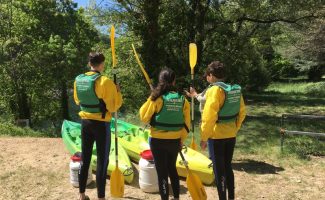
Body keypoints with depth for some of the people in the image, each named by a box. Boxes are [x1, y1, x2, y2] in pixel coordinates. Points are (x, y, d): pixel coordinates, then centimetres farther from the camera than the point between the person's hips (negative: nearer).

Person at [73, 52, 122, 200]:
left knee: (85, 159, 16)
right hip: (101, 124, -6)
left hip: (85, 123, 6)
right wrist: (117, 93, 0)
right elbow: (113, 106, -15)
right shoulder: (105, 82, -17)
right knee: (102, 161, 4)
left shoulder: (78, 80, 1)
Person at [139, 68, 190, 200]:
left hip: (158, 141, -4)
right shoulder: (182, 99, -3)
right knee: (172, 168, 23)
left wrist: (149, 101, 5)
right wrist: (182, 140, 14)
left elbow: (144, 117, -7)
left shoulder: (157, 98, -14)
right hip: (175, 141, 4)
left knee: (162, 172, 7)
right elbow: (186, 123, 2)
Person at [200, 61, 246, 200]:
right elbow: (242, 113, 11)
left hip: (217, 136, -7)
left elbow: (208, 117, -20)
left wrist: (204, 138, -12)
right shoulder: (236, 90, 4)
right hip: (231, 135, 7)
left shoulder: (214, 90, -17)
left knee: (219, 170, 4)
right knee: (227, 167, 19)